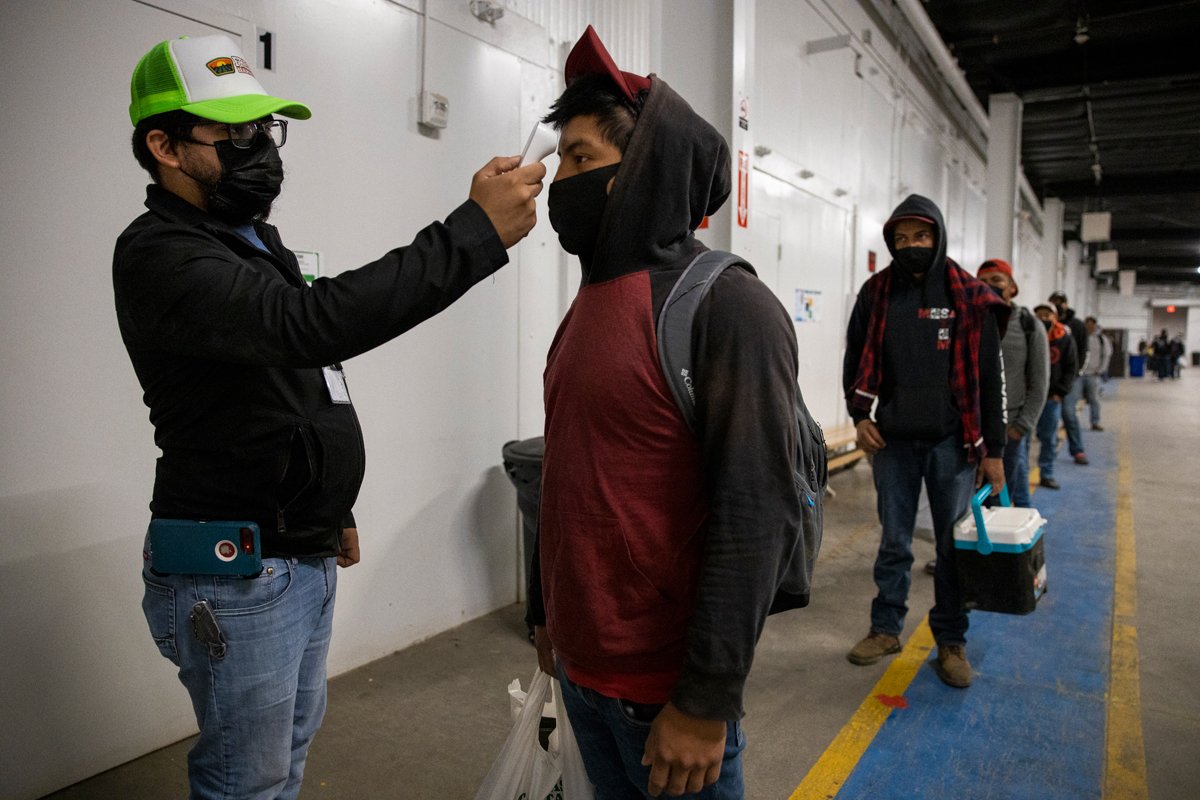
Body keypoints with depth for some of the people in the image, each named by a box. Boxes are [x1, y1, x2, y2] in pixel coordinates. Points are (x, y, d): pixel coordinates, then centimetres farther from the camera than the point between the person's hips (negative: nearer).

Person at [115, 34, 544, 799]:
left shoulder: (257, 242, 13)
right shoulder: (158, 254, -18)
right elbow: (307, 324, -37)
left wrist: (331, 508, 21)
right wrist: (475, 232, -38)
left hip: (306, 556, 9)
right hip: (234, 573, -9)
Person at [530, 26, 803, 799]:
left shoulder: (727, 307, -17)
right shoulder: (592, 301, 6)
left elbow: (756, 515, -20)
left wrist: (708, 701, -19)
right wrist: (554, 616, 16)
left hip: (663, 680, -7)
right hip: (581, 662, 7)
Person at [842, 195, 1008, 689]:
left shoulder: (969, 296, -2)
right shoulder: (876, 293, 3)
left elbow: (989, 376, -1)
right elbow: (855, 360, 12)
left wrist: (993, 449, -3)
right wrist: (859, 416, -1)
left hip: (952, 442, -1)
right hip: (893, 441, 2)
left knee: (954, 546, 7)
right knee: (894, 541, 11)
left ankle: (951, 643, 21)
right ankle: (886, 629, 26)